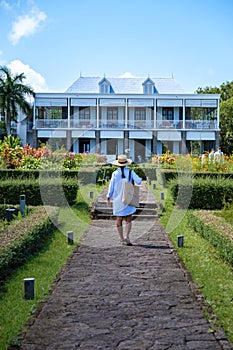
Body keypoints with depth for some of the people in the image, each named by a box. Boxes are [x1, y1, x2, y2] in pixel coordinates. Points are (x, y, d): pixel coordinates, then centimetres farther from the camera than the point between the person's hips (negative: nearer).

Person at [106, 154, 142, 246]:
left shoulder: (115, 173, -5)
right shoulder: (130, 172, -5)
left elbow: (111, 187, -1)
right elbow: (138, 181, -9)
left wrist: (108, 197, 9)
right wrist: (140, 179, 14)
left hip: (117, 199, 1)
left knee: (119, 219, 9)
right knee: (128, 219, 5)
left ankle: (122, 239, 14)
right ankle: (127, 237, -13)